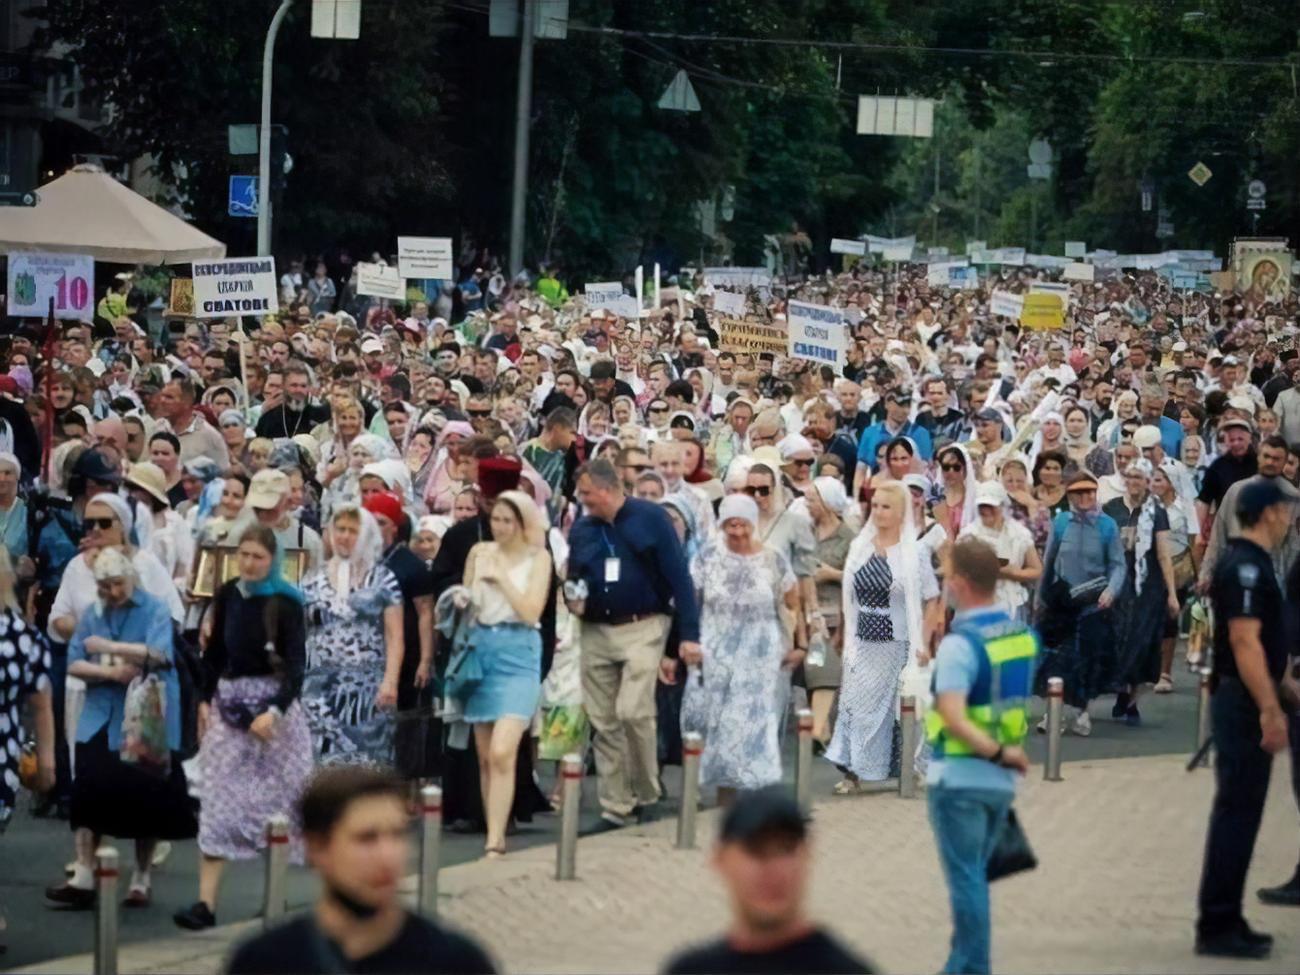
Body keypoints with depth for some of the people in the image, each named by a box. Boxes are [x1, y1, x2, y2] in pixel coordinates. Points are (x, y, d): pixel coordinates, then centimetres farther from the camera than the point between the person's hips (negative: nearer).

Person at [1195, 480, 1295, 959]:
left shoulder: (1249, 562, 15)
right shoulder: (1246, 567, -17)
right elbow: (1245, 641, -24)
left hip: (1245, 702, 10)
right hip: (1244, 702, -10)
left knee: (1240, 811, 13)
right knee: (1237, 810, -7)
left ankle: (1224, 920, 19)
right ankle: (1217, 926, -4)